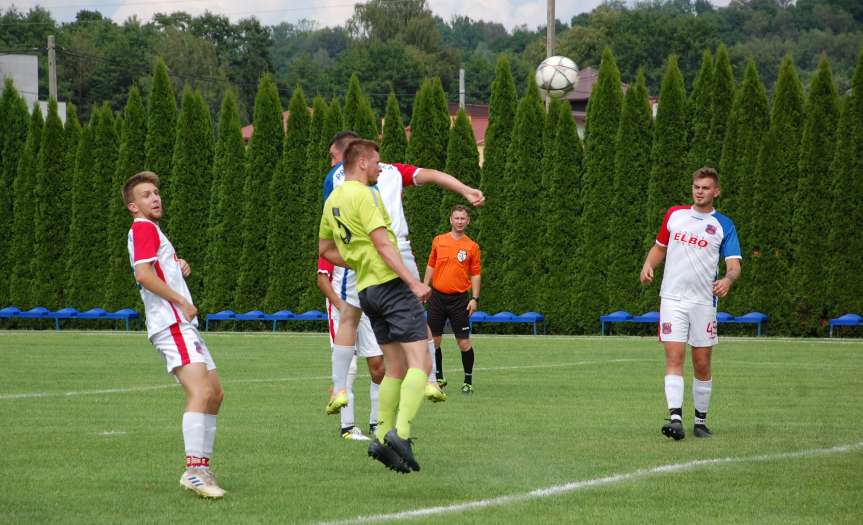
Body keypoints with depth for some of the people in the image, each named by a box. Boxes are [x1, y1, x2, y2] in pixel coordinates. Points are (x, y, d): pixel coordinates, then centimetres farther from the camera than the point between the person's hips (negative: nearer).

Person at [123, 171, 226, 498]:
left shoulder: (151, 230, 25)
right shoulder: (144, 228, -6)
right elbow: (143, 274, -20)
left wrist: (179, 268, 12)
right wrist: (183, 302, -15)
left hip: (184, 325, 11)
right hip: (172, 324, -11)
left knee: (215, 394, 12)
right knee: (201, 392, -23)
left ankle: (203, 466, 14)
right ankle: (194, 470, -33)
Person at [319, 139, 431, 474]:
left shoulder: (332, 200, 16)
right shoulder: (364, 195, -11)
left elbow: (325, 250, 26)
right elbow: (382, 243, -19)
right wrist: (413, 282, -21)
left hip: (367, 290, 9)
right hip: (391, 283, -9)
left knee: (395, 367, 13)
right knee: (418, 361, -10)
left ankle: (382, 437, 6)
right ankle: (401, 432, -24)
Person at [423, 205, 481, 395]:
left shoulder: (472, 247, 1)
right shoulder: (438, 241, 6)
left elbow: (475, 274, 3)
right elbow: (431, 266, 13)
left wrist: (475, 298, -5)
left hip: (459, 299, -2)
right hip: (437, 296, 2)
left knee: (464, 342, -5)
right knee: (433, 340, 3)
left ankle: (468, 381, 6)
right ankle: (438, 378, 17)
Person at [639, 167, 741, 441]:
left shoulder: (724, 225, 2)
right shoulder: (674, 214, 9)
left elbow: (734, 264, -5)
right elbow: (659, 247, 21)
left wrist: (728, 279, -28)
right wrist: (648, 265, 0)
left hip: (703, 302, -1)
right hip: (672, 298, 1)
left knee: (702, 364, 4)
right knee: (674, 358, -13)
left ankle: (700, 421, 18)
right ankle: (675, 418, -23)